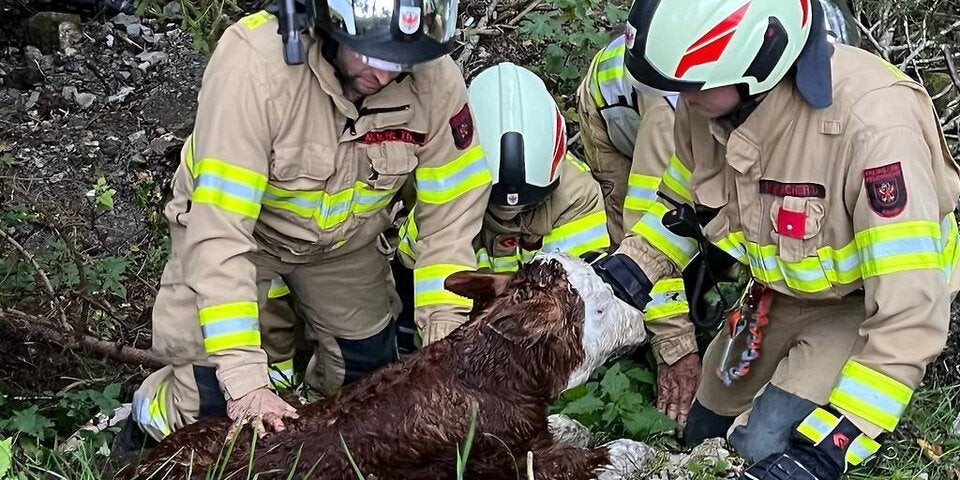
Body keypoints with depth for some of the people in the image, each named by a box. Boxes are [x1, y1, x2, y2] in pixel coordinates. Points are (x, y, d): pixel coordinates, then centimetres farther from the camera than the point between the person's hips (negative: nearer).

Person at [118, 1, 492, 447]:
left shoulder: (436, 80, -27)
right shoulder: (254, 63, -39)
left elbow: (450, 214, -16)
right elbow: (219, 230, -38)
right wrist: (244, 379, -41)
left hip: (343, 237, 4)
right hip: (235, 222, -4)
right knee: (210, 394, -12)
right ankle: (150, 420, 23)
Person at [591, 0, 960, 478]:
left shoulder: (873, 122, -41)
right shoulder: (710, 97, -20)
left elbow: (910, 314, -38)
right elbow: (684, 197, 4)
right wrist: (633, 265, -14)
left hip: (873, 301, -6)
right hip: (784, 290, 6)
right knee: (702, 439, 19)